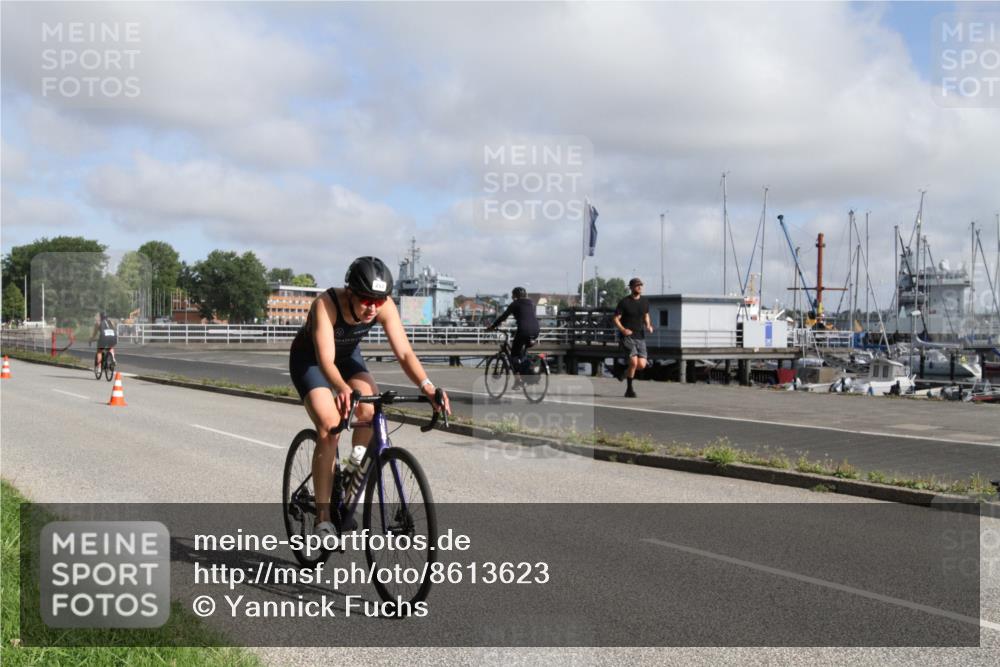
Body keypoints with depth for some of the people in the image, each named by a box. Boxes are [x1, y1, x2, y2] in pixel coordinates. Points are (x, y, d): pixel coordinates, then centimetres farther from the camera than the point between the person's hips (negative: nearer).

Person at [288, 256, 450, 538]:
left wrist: (427, 386, -46)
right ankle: (323, 516, -11)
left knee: (370, 411, -23)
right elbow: (325, 360, -45)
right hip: (309, 359, -4)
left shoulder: (385, 306, -25)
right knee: (329, 429, -22)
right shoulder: (326, 305, -36)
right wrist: (343, 389, -64)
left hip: (347, 356, 4)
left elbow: (404, 352, -29)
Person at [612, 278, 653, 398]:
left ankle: (625, 373, 26)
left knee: (641, 365, -5)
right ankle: (629, 390, -4)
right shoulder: (624, 302, -6)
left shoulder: (645, 301, 8)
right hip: (628, 336, -5)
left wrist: (648, 326, 4)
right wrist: (622, 329, -22)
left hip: (640, 337, 5)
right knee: (634, 362, -19)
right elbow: (615, 319, -5)